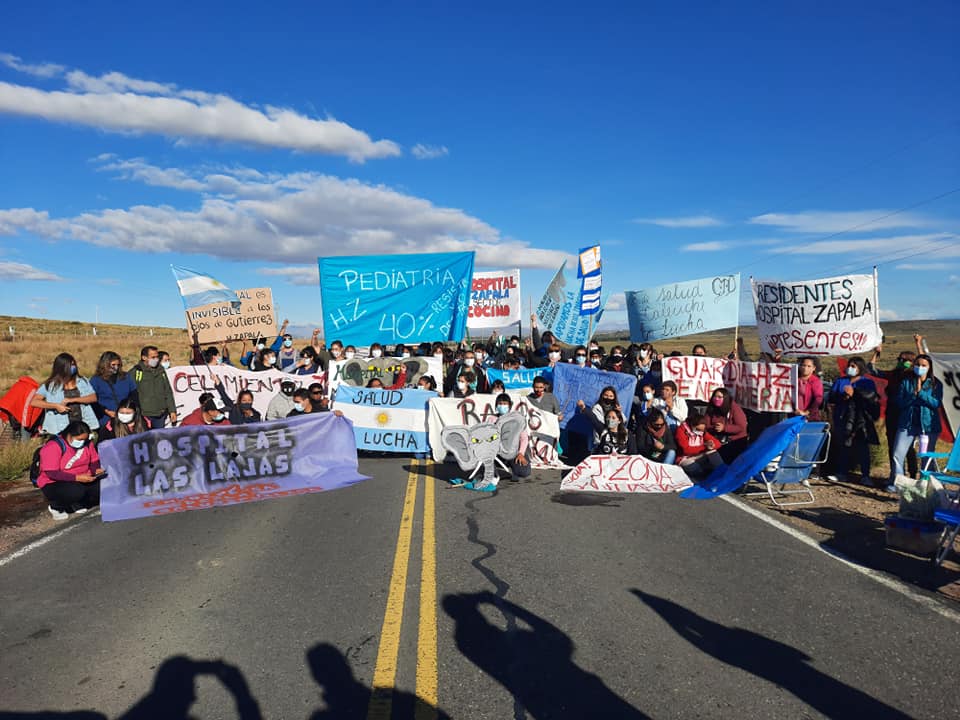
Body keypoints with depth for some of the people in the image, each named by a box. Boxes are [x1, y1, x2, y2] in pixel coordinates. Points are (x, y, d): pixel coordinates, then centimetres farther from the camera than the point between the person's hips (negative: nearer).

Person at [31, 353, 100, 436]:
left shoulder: (82, 381, 8)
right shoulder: (50, 385, 2)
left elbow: (93, 398, -2)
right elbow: (34, 402, -4)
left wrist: (72, 400, -12)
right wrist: (56, 406, -14)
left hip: (83, 424, 2)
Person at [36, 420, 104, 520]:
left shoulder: (86, 443, 0)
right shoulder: (53, 446, -18)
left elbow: (94, 460, 11)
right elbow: (51, 473, -23)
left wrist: (96, 470, -13)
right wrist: (77, 478, -30)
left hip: (81, 481, 6)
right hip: (54, 484, -6)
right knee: (77, 491, -36)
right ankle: (56, 507, -5)